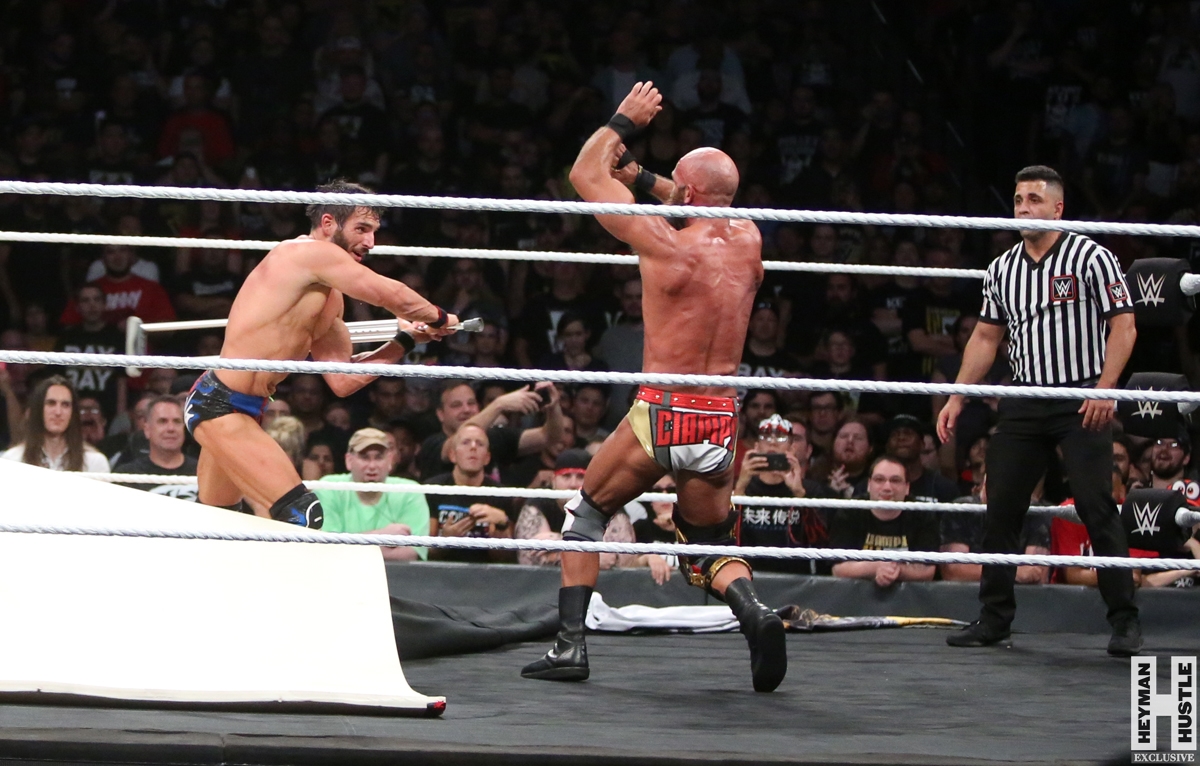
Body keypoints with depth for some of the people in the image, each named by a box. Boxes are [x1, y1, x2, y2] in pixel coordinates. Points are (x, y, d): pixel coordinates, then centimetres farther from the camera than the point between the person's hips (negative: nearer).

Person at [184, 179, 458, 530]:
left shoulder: (331, 300, 15)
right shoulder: (309, 253, -14)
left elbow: (342, 380, 12)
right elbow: (392, 295, -18)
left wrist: (406, 340, 10)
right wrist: (439, 318, 0)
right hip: (220, 407, -11)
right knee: (302, 514, -16)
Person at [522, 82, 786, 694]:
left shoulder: (665, 245, -12)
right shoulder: (748, 242, 3)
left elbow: (585, 175, 0)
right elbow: (715, 207, 29)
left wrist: (623, 121, 13)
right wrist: (641, 176, 28)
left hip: (661, 414, -4)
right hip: (721, 422, 5)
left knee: (586, 513, 18)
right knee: (710, 544, 20)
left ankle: (569, 646, 11)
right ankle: (754, 612, -11)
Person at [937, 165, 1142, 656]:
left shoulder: (1091, 258, -4)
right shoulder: (1001, 270, 13)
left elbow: (1123, 325, -7)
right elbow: (986, 338, 19)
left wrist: (1104, 389, -18)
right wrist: (957, 398, 12)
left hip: (1082, 400, -5)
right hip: (1024, 403, 5)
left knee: (1097, 509, -10)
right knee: (1001, 509, 3)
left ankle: (1125, 621, -4)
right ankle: (995, 619, 11)